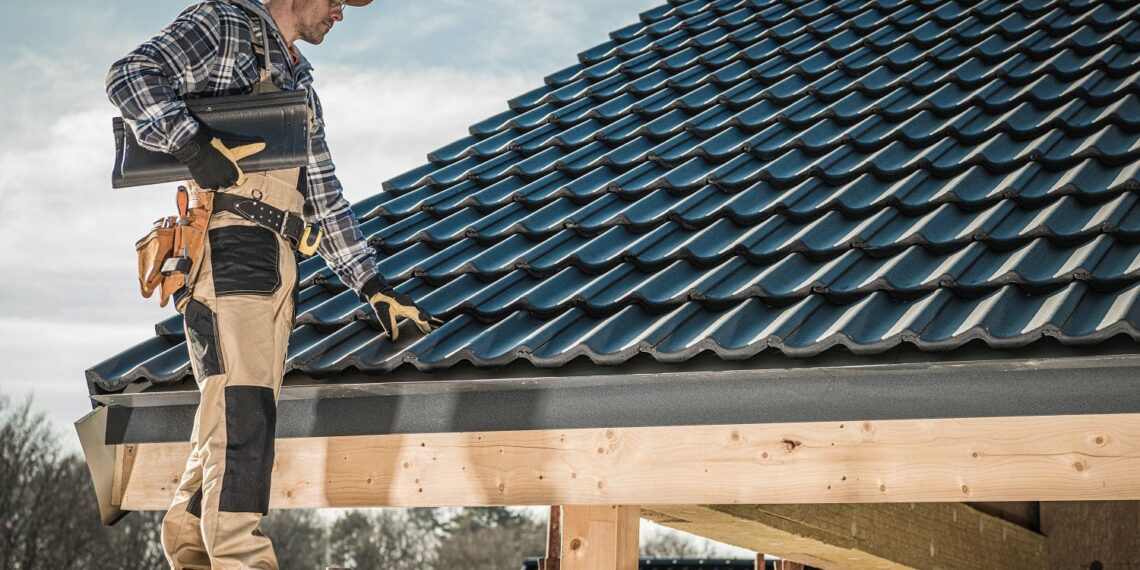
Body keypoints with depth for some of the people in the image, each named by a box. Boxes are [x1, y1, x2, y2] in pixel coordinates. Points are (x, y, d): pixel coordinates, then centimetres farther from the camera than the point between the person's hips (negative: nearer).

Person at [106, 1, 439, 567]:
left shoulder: (299, 85, 31)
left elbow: (324, 200, 28)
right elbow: (132, 76, -7)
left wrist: (372, 286, 21)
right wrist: (194, 145, -20)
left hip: (275, 264, 8)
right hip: (227, 249, -8)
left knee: (235, 423, 2)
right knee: (240, 411, -18)